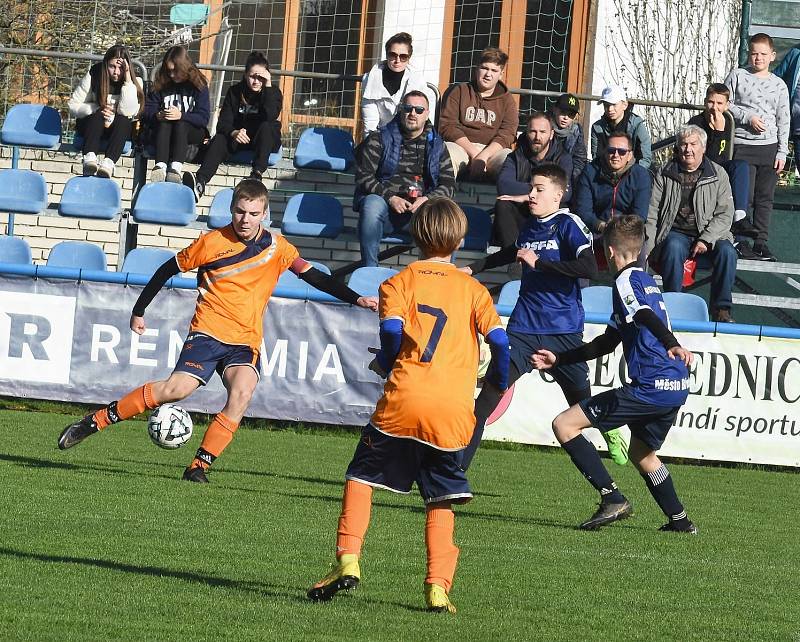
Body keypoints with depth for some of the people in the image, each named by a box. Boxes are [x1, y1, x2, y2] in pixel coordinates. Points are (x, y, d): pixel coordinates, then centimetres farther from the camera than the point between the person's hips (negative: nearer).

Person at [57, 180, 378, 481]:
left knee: (242, 393, -26)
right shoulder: (213, 242, -4)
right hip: (208, 332, -3)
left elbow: (314, 276, 10)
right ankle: (95, 421, -12)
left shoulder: (277, 248, 4)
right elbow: (168, 270, 6)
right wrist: (139, 311, 10)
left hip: (246, 342, 3)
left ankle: (200, 465, -22)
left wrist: (356, 299, 2)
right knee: (179, 388, -23)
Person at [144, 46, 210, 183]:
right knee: (164, 123, -32)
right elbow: (147, 111, 3)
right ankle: (160, 166, -53)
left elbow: (203, 118, -10)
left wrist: (181, 115, -25)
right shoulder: (162, 85, 6)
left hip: (192, 133, -2)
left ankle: (176, 168, -56)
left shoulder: (198, 85, -2)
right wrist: (158, 116, -20)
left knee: (180, 124, -35)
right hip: (163, 130, 2)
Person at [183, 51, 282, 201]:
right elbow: (223, 123, -6)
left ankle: (257, 174, -50)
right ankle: (200, 181, -53)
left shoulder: (273, 92, -3)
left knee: (266, 127, -34)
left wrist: (268, 86, -23)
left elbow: (270, 116, -24)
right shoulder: (235, 92, 2)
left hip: (263, 141, -1)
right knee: (219, 140, -29)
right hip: (238, 138, 1)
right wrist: (234, 133, -29)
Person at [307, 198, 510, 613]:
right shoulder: (473, 289, 13)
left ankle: (348, 560, -3)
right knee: (440, 501, 10)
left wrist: (384, 364, 9)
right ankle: (438, 586, 0)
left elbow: (392, 330, -9)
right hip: (454, 414, 2)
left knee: (361, 477, 11)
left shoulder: (400, 282, 8)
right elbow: (498, 340, 1)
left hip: (403, 403, -2)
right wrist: (496, 384, 17)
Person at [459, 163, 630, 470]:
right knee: (489, 393, -13)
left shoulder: (568, 225, -7)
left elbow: (589, 268, -23)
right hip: (524, 327, 4)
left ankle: (611, 433, 46)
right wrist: (473, 268, 42)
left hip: (563, 331, -4)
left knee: (581, 400, 11)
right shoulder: (529, 226, 12)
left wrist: (539, 262, -20)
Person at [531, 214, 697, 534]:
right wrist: (558, 359, 35)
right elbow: (607, 342, 32)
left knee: (564, 424, -7)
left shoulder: (625, 281, -3)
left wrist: (671, 345, -43)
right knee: (642, 453, 31)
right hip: (675, 387, 10)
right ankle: (679, 520, 36)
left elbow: (647, 317, -26)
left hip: (650, 387, -10)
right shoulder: (645, 280, 25)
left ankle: (612, 498, -13)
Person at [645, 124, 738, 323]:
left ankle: (721, 310, -20)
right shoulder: (664, 175, 8)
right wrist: (647, 247, -9)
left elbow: (724, 215, 1)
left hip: (710, 234, 0)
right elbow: (651, 213, 5)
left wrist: (706, 240, -15)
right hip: (676, 233, 0)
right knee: (673, 248, -35)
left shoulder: (718, 174, 7)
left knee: (727, 251, -29)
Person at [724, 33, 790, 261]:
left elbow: (783, 121, 9)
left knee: (765, 198, 5)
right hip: (743, 146, -3)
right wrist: (748, 117, -10)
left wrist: (782, 152, 3)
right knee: (744, 195, -7)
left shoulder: (779, 85, 9)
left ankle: (761, 242, 11)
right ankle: (740, 241, 2)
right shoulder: (738, 76, 2)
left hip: (770, 148, 3)